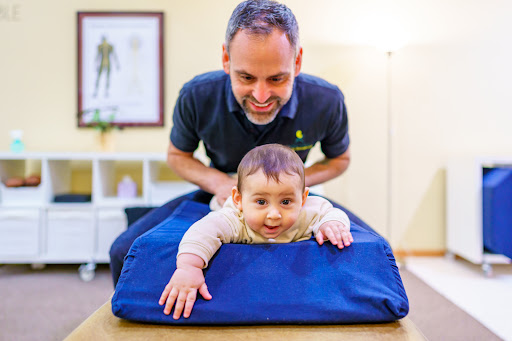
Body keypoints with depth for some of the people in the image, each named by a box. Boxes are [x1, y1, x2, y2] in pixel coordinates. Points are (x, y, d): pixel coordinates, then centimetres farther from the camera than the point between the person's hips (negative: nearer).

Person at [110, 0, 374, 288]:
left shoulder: (327, 101, -23)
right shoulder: (196, 97, -23)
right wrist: (217, 181, -24)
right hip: (222, 196, 0)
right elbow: (177, 155, -2)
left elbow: (340, 159, -2)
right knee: (126, 252, -17)